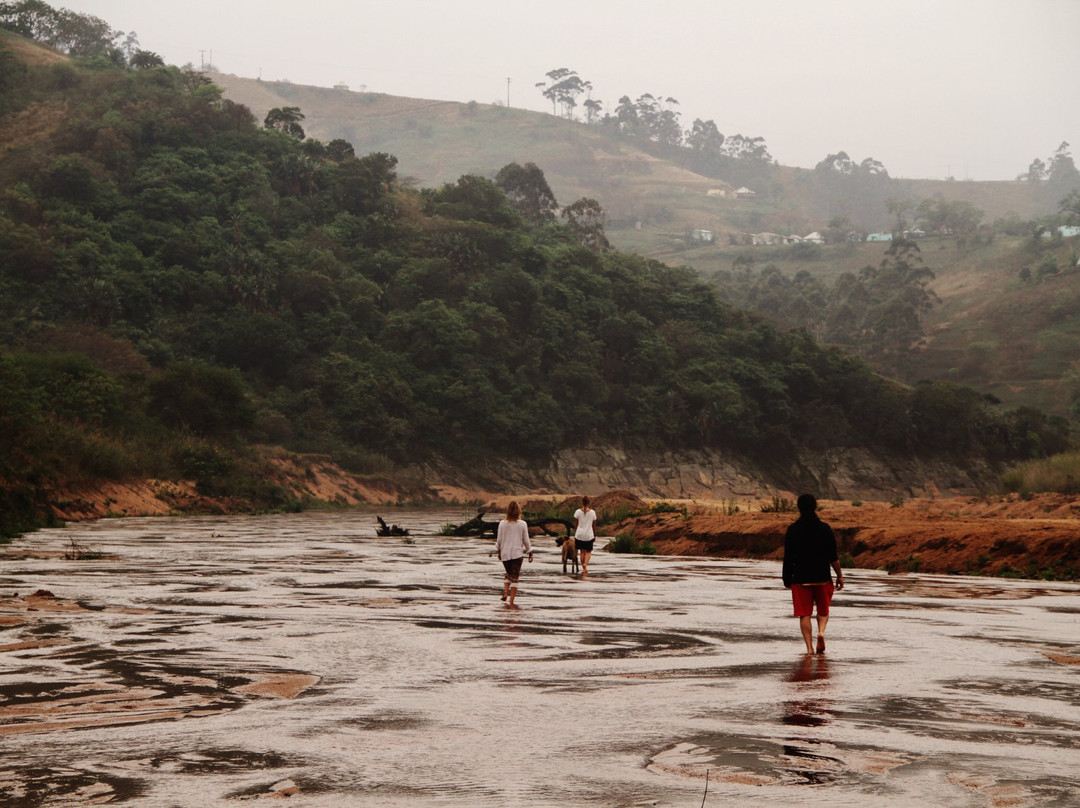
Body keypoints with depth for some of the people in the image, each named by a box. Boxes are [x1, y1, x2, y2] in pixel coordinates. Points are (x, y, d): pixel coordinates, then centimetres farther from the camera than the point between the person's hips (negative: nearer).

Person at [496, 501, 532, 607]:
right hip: (517, 553, -2)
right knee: (515, 578, 1)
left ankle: (505, 593, 3)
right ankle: (511, 602, -2)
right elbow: (526, 540, 0)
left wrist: (498, 551, 19)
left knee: (508, 574, 23)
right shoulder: (522, 524, -6)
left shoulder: (502, 524, -3)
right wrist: (530, 552, 11)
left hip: (505, 553, 2)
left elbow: (499, 539, 3)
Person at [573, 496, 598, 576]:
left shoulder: (578, 511, -6)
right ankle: (585, 564, -16)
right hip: (589, 535, 0)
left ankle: (584, 570, 13)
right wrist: (595, 535, 14)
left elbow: (575, 525, 0)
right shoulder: (592, 512, -4)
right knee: (588, 552, 12)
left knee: (582, 551, 13)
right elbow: (594, 525, 3)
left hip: (580, 534, 0)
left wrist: (575, 534, 12)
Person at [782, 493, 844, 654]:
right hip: (822, 578, 1)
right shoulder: (825, 529, -3)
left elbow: (788, 558, -1)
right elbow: (833, 557, -3)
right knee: (823, 610, 18)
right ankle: (821, 631, -9)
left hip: (800, 579, 0)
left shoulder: (792, 530, -3)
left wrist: (787, 579, 7)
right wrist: (840, 576, 7)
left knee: (804, 614, 4)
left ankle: (809, 647, -4)